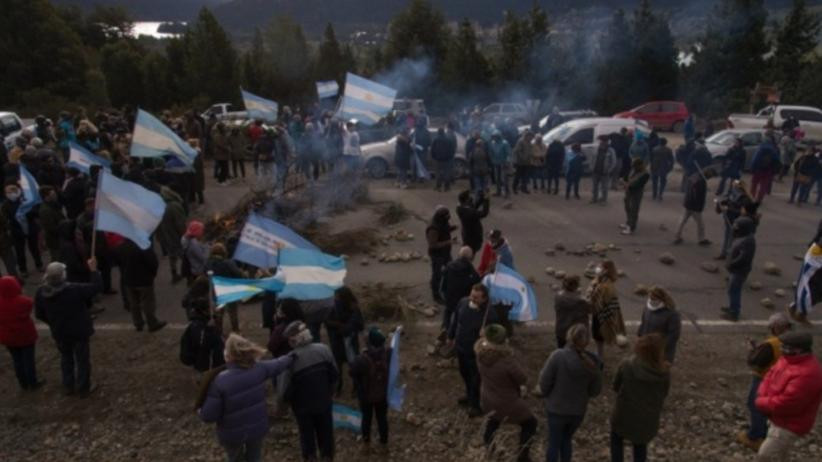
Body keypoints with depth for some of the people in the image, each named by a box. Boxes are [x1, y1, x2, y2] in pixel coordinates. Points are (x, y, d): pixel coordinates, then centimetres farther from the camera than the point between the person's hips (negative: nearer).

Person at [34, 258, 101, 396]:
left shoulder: (41, 292, -14)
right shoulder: (74, 289, -30)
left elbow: (39, 314, -1)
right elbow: (97, 286, -21)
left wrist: (54, 323, 15)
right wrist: (94, 270, -11)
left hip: (59, 332, 4)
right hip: (79, 331, -4)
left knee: (66, 358, 26)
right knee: (82, 359, 14)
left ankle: (68, 386, 39)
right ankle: (83, 388, 28)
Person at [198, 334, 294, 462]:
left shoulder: (219, 381, -28)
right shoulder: (259, 369, -16)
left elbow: (209, 416, -23)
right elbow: (278, 364, 5)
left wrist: (200, 410, 0)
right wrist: (292, 357, 25)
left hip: (232, 433, -3)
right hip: (257, 427, 3)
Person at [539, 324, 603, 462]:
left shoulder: (558, 356, -25)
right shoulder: (593, 362, -14)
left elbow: (544, 381, -15)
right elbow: (595, 391, -4)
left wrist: (545, 394, 6)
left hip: (556, 408, -3)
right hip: (578, 410, 3)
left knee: (554, 442, 18)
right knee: (566, 440, 27)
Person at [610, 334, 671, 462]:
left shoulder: (626, 365, -20)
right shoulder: (664, 372, -18)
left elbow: (616, 387, -5)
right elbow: (664, 393, 0)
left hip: (624, 416, -1)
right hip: (648, 420, 1)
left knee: (616, 438, 30)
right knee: (640, 445, 31)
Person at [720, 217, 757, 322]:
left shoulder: (747, 241, -26)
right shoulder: (744, 237, 7)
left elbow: (743, 258, -30)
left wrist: (731, 265, -20)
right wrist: (730, 264, 8)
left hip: (740, 270, -10)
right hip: (737, 269, 10)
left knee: (733, 290, -3)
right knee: (734, 289, 22)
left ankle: (733, 314, 3)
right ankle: (733, 307, 37)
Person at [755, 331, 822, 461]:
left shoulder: (807, 375, -33)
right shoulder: (788, 359, -2)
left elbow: (783, 404, -31)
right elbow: (770, 377, 6)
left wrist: (761, 403, -13)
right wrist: (763, 398, -12)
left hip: (789, 426, -9)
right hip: (779, 420, 9)